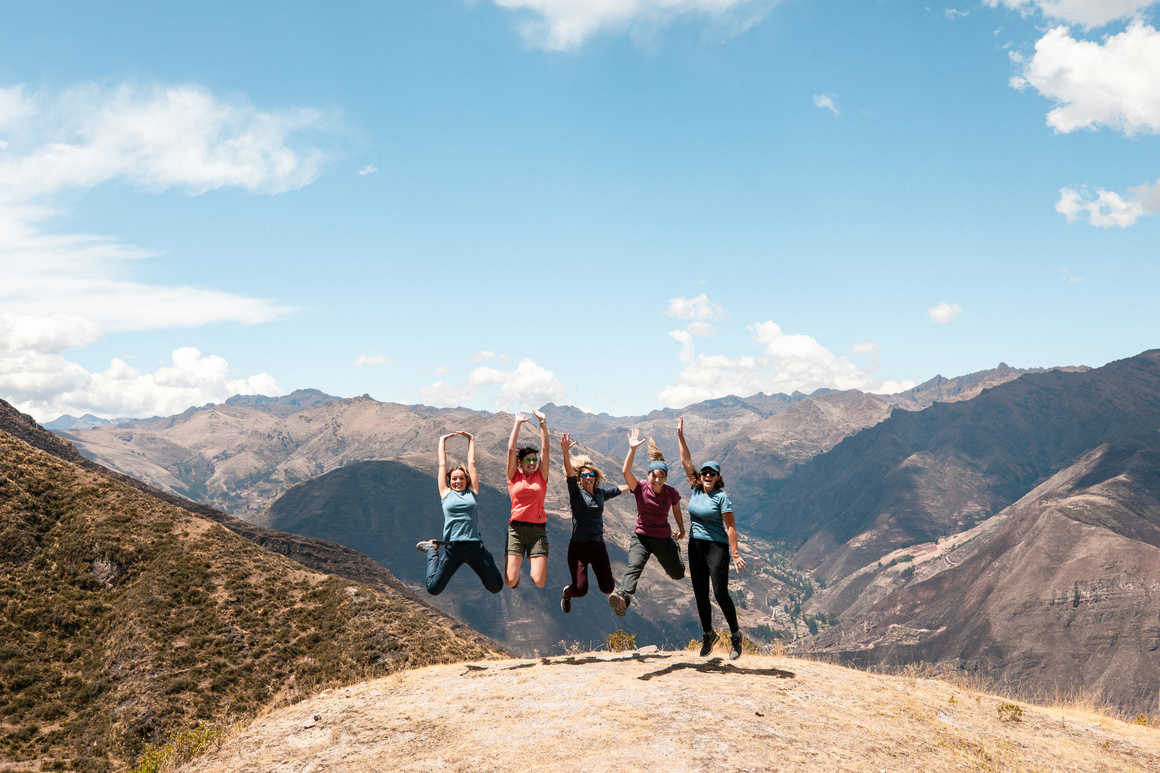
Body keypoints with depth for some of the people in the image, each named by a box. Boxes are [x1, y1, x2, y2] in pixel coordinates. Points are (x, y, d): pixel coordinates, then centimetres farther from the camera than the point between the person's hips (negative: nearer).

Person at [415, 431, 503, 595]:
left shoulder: (472, 493, 12)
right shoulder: (446, 494, 11)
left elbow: (472, 464, 18)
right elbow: (442, 465, 17)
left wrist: (471, 440, 25)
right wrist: (442, 441, 25)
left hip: (474, 545, 1)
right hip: (451, 547, -1)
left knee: (496, 587, 1)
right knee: (433, 589, 0)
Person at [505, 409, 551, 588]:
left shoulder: (541, 476, 11)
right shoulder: (514, 476, 8)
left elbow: (545, 448, 5)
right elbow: (511, 449, 2)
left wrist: (543, 423, 2)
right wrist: (518, 423, 2)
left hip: (538, 529, 1)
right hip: (516, 528, -1)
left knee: (539, 582, -9)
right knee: (511, 581, -10)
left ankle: (532, 567, 26)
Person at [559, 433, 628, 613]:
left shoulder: (601, 492, 7)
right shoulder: (576, 492, -4)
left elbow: (622, 488, 24)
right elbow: (569, 472, -21)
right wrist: (565, 453, -36)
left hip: (598, 545, 3)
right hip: (578, 546, -3)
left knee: (607, 588, 3)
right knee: (580, 589, -9)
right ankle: (567, 593, 28)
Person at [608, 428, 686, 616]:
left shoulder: (672, 493, -8)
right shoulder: (640, 489, -12)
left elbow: (676, 511, 12)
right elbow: (626, 472, -29)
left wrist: (681, 530, 27)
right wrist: (632, 449, -38)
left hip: (663, 539, 2)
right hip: (641, 537, -2)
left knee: (678, 574, 16)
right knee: (634, 567, -28)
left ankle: (674, 551, 49)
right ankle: (623, 597, -50)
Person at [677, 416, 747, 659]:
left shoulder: (722, 497, -8)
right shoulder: (696, 490, 6)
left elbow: (730, 527, -11)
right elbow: (686, 462, 7)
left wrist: (735, 554, -16)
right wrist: (681, 436, 3)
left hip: (717, 548, -6)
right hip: (695, 547, 6)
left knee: (720, 594, -10)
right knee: (700, 595, 9)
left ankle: (735, 635, 7)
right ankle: (708, 634, 23)